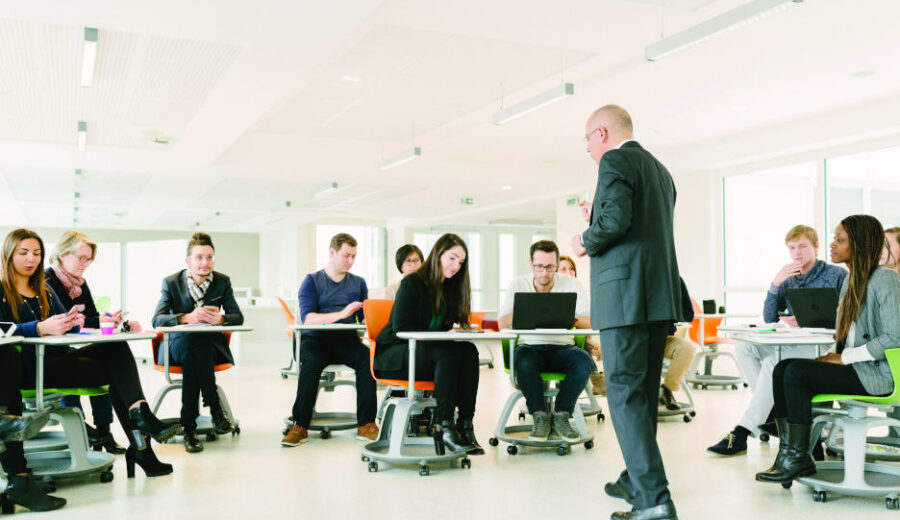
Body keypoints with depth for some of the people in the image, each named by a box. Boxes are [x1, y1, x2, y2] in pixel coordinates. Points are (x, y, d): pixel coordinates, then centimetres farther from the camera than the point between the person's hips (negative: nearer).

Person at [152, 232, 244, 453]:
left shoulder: (222, 282, 3)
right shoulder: (171, 282, -1)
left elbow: (238, 317, -1)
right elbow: (157, 320, -12)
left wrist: (220, 319, -26)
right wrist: (186, 318, -32)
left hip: (211, 345, 1)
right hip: (179, 344, -1)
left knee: (198, 349, -35)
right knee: (190, 346, -36)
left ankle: (189, 427, -33)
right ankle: (215, 410, -30)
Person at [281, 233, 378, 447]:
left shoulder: (358, 283, 17)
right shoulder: (312, 281, 7)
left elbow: (364, 318, 12)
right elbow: (307, 318, -9)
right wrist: (341, 314, -22)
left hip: (346, 340, 2)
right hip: (316, 339, -2)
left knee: (367, 357, -30)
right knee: (311, 362, -35)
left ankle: (366, 424, -27)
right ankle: (300, 426, -27)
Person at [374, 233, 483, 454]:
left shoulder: (450, 287, 12)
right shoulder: (412, 283, -10)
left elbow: (450, 327, 14)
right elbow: (401, 329, -16)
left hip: (428, 354, 6)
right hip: (395, 356, -6)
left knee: (469, 351, -24)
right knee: (449, 353, -34)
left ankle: (465, 424, -27)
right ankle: (443, 426, -31)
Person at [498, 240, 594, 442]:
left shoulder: (571, 284, 3)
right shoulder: (518, 285, 4)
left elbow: (590, 323, -7)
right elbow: (503, 323, -7)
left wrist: (572, 318, -29)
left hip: (562, 349, 1)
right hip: (530, 347, 0)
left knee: (583, 360, -31)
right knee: (522, 357, -35)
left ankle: (561, 416, -15)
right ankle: (539, 416, -19)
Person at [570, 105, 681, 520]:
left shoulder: (615, 162, -7)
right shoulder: (659, 169, 22)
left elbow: (616, 220, -21)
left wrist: (586, 241, -3)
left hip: (624, 295, -9)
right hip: (659, 296, 9)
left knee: (625, 393, -8)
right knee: (644, 393, 16)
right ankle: (636, 481, 28)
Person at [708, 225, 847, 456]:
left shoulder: (837, 275, 2)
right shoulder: (788, 279, 16)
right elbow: (769, 319, 6)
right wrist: (775, 283, -6)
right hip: (794, 344, 7)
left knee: (774, 361, -32)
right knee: (743, 346, -14)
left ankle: (743, 432, -30)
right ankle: (773, 412, -13)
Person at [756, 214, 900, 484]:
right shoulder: (851, 281, 16)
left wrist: (845, 358, -18)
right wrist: (832, 354, 0)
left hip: (876, 373, -9)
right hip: (852, 367, 9)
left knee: (798, 371, -22)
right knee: (782, 368, -9)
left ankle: (798, 458, -12)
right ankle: (789, 451, -11)